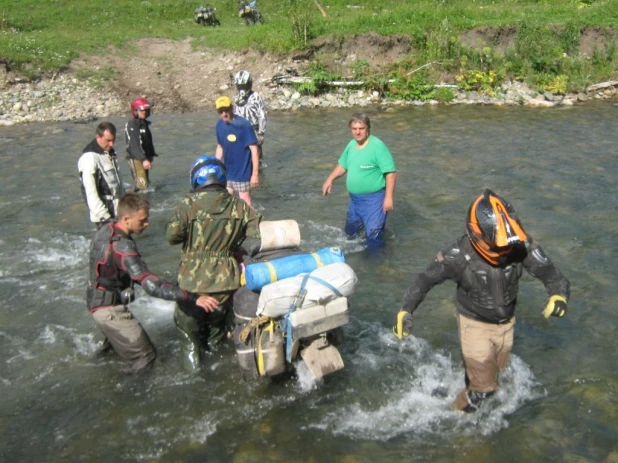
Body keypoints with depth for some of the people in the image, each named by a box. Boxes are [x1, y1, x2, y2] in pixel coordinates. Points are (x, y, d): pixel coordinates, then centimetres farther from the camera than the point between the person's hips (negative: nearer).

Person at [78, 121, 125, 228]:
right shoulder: (89, 158, -18)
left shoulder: (110, 152, 10)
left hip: (118, 211, 9)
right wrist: (104, 216, -21)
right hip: (105, 215, -9)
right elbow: (90, 192, -21)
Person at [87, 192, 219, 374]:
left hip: (98, 299, 9)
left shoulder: (106, 229, -2)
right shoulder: (121, 246, -31)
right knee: (145, 357, -2)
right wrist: (193, 298, -43)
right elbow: (151, 285, -39)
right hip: (110, 309, -9)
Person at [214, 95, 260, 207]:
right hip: (227, 172, 7)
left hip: (242, 173, -7)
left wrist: (255, 174, -21)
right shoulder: (220, 125, 0)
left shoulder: (244, 125, -21)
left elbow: (254, 149, -20)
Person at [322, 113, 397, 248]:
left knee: (373, 237, -5)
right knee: (350, 232, 22)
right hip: (355, 199, 8)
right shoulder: (351, 145, 4)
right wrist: (330, 179, 8)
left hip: (373, 199, -8)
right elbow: (343, 165, 20)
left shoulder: (378, 146, -20)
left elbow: (391, 172, -21)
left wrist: (388, 197, -24)